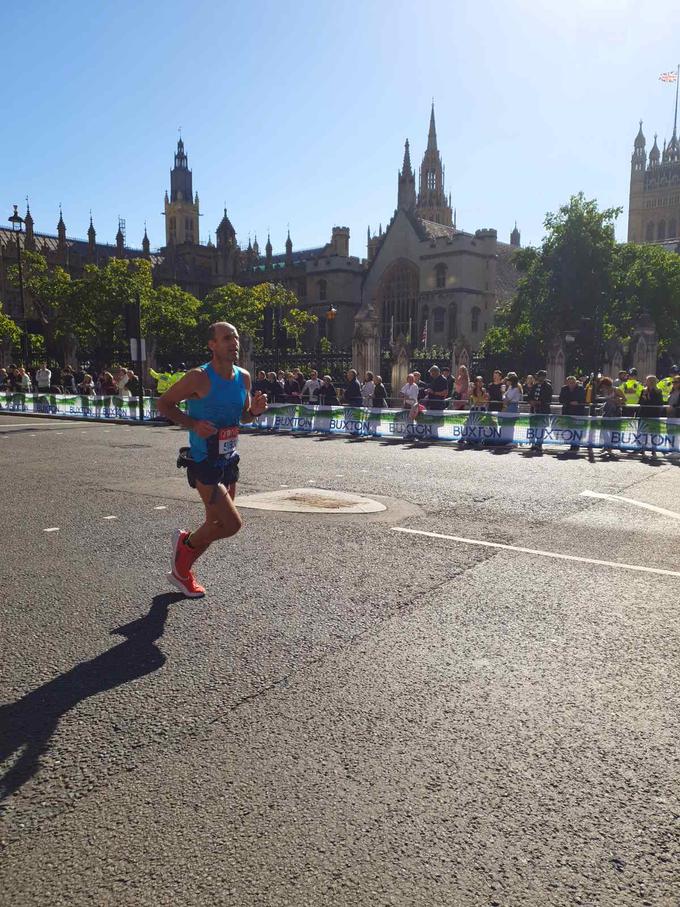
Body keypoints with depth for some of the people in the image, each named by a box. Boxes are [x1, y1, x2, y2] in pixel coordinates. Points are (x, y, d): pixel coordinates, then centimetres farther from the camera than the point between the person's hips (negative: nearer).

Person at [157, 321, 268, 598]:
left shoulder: (244, 377, 2)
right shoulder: (199, 378, -18)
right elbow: (163, 403, -9)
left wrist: (255, 411, -7)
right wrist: (193, 424, -23)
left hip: (229, 460, 8)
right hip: (204, 462, -8)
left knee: (217, 523, 17)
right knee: (232, 524, -13)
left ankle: (181, 571, 38)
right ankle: (186, 542, 17)